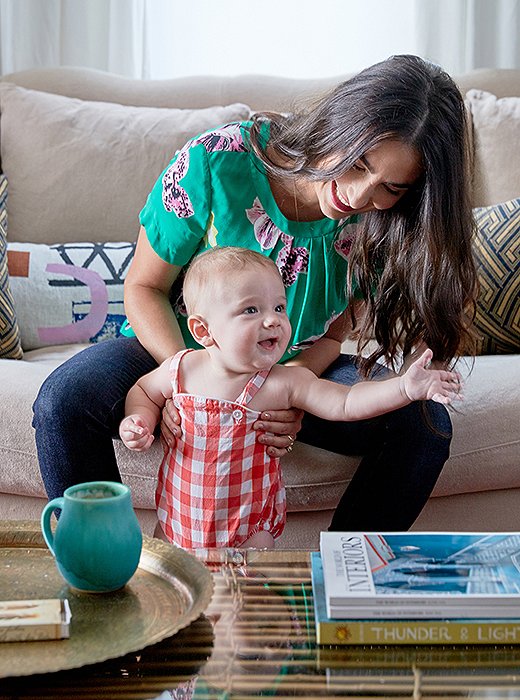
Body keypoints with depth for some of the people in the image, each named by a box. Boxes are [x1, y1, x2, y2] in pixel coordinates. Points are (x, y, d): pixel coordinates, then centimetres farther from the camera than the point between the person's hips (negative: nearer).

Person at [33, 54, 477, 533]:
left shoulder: (383, 223, -17)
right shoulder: (217, 161, -24)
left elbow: (333, 336, -7)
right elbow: (144, 287, -13)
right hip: (172, 350, -1)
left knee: (425, 423, -21)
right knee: (64, 399, -30)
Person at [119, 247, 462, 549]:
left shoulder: (283, 383, -18)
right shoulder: (182, 369, -13)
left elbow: (345, 402, -23)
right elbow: (144, 391, 8)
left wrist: (405, 387, -35)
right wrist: (140, 421, -13)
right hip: (179, 514, 2)